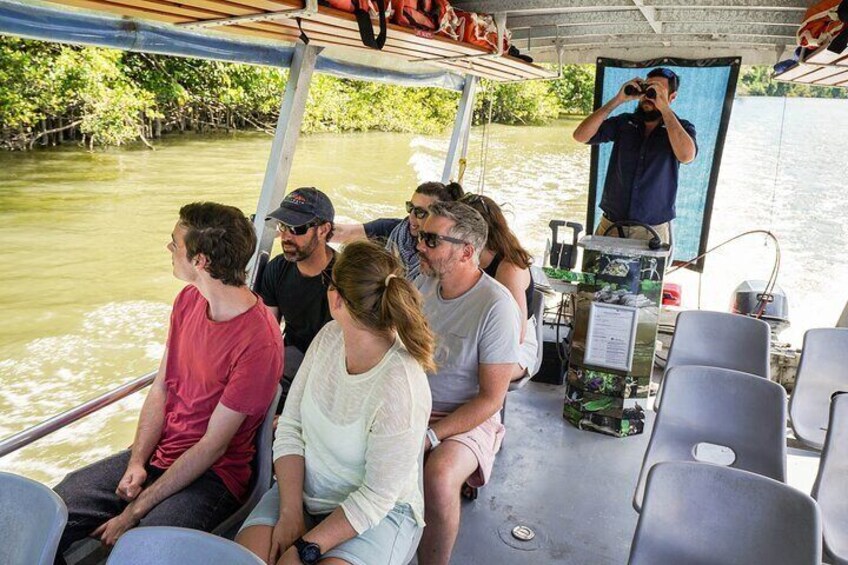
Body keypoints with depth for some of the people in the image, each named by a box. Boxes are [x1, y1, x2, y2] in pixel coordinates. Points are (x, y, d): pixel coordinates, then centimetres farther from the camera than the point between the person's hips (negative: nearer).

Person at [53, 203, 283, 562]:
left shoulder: (258, 341, -23)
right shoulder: (188, 299, 3)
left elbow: (213, 445, -19)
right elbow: (161, 388, 7)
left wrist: (135, 511, -14)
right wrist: (137, 461, -6)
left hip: (212, 475, -7)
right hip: (155, 454, 7)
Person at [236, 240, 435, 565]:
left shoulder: (400, 390, -27)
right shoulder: (329, 337, -7)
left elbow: (377, 498, -19)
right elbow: (290, 426, -2)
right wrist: (290, 512, -10)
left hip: (379, 514, -5)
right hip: (301, 492, 5)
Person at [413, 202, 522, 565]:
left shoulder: (496, 307, -17)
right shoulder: (423, 283, 2)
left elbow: (491, 398, -14)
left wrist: (429, 437, -21)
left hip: (467, 418, -5)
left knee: (438, 478, -34)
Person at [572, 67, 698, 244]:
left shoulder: (681, 128, 0)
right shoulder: (623, 123, 5)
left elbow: (686, 155, -23)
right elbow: (581, 136, -8)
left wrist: (664, 108, -18)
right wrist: (617, 100, -11)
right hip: (611, 224, 2)